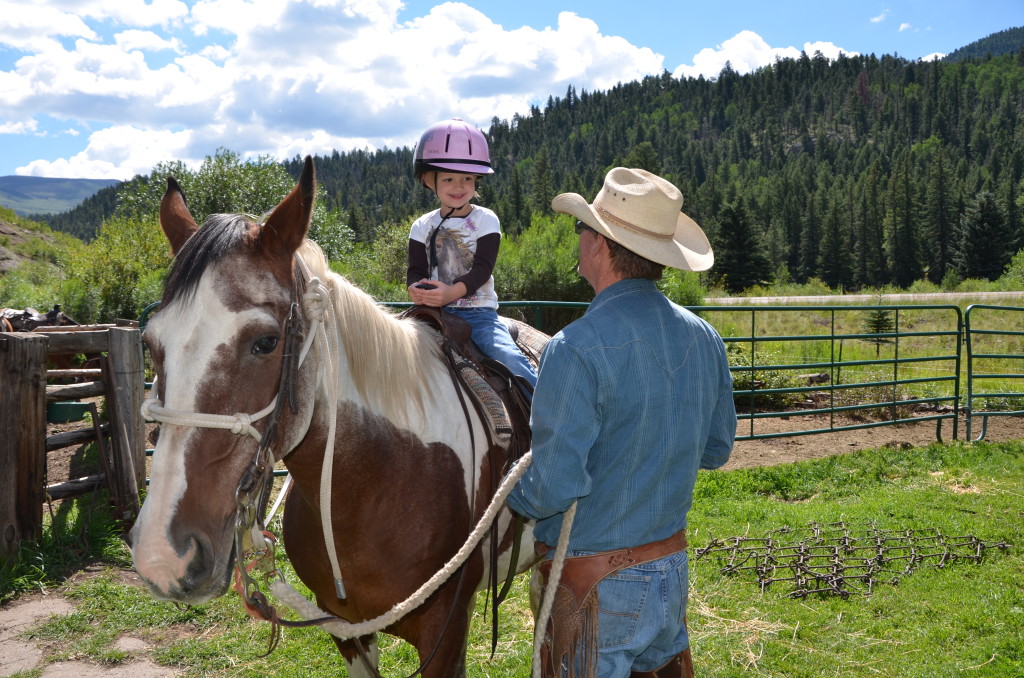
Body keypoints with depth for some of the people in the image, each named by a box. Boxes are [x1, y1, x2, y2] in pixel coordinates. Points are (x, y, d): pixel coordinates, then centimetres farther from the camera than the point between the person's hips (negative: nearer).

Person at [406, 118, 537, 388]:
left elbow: (482, 268, -9)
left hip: (478, 310, -3)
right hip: (434, 312, 3)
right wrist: (415, 289, -20)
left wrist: (452, 292, -26)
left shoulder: (486, 221, 1)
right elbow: (416, 269, 5)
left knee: (508, 357, -23)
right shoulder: (422, 227, 10)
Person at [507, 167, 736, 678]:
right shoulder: (705, 339, -2)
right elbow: (717, 449, 10)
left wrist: (509, 493, -3)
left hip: (595, 584, -6)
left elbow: (555, 487, -23)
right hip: (674, 567, 6)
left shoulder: (576, 349, -24)